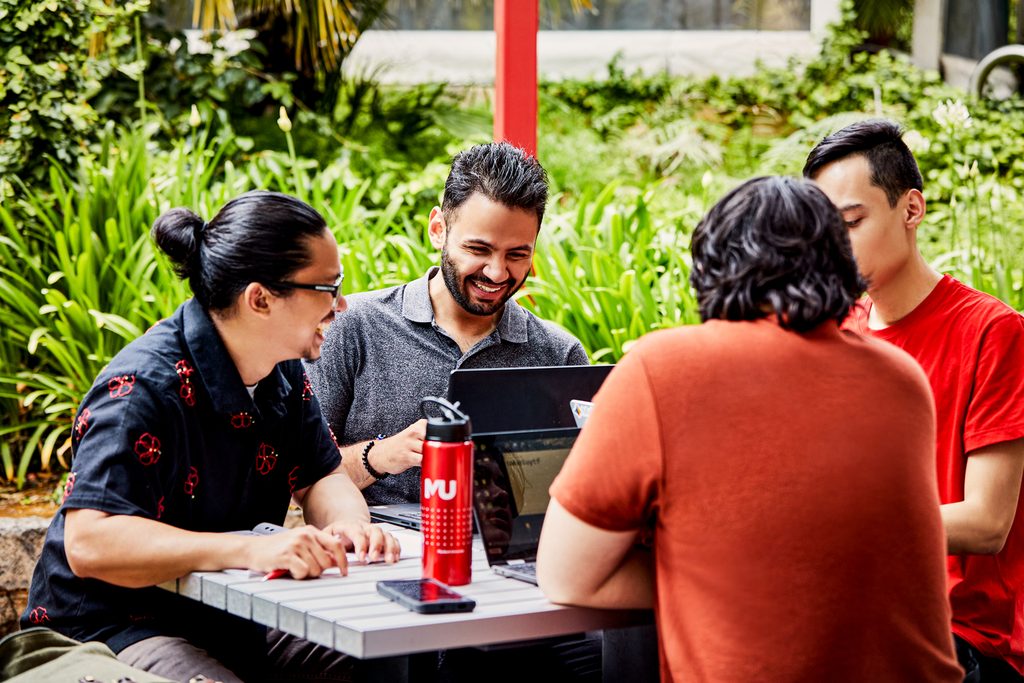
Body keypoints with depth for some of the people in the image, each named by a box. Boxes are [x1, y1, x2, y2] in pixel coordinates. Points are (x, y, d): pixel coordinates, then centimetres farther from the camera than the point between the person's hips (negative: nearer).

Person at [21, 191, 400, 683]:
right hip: (111, 630, -7)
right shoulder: (143, 389, -24)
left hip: (232, 618, 7)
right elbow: (88, 543, -32)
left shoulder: (284, 372, 3)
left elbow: (322, 478, 13)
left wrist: (349, 524, -14)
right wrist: (249, 550, -41)